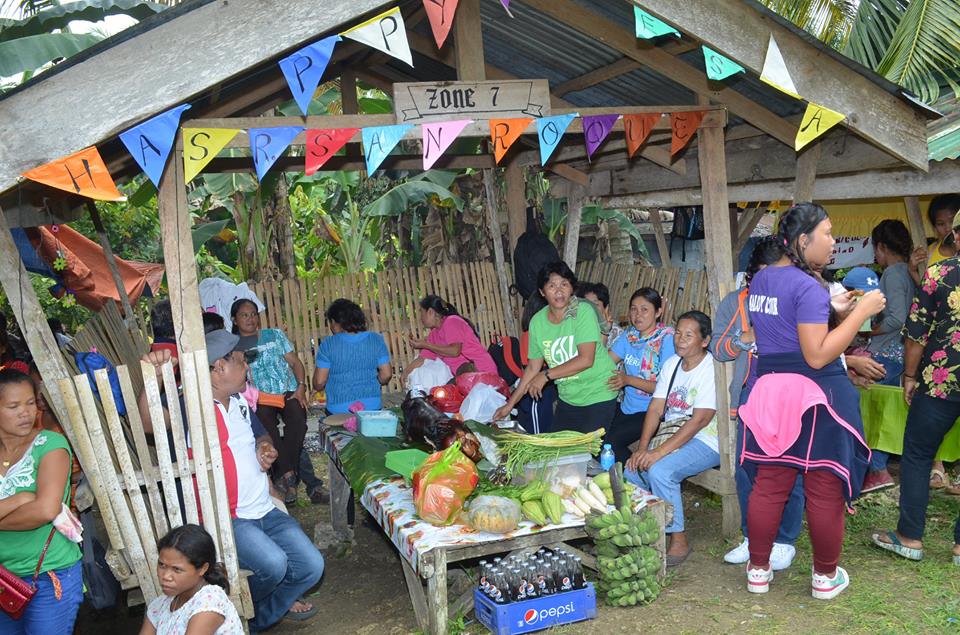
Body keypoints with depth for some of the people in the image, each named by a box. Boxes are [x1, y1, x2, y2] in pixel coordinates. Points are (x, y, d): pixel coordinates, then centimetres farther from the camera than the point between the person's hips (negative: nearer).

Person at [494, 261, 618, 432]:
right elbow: (533, 367, 5)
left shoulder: (583, 312, -17)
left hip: (598, 395, -5)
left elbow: (586, 359, -24)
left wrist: (546, 375, -19)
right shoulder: (537, 321, -2)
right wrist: (510, 404, 5)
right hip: (568, 398, 5)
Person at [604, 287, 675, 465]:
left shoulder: (667, 339, -12)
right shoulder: (629, 334, 7)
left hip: (651, 411, -6)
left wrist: (629, 380, -20)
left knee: (611, 441, -22)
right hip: (627, 407, 6)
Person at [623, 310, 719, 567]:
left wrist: (659, 452, -26)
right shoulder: (671, 364, 10)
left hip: (706, 442, -8)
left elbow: (699, 421, -22)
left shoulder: (711, 369, -15)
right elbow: (655, 408, 5)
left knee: (659, 470, -28)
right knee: (632, 468, -9)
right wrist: (642, 448, -9)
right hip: (672, 436, 8)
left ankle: (679, 541, -13)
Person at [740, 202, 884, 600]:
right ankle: (825, 576, 20)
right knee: (826, 489, 7)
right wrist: (861, 312, -15)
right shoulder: (808, 287, -16)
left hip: (769, 387, 8)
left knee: (769, 485, 12)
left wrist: (835, 309, 22)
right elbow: (817, 356, -20)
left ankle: (758, 570, 21)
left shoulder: (760, 279, 10)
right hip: (814, 393, -8)